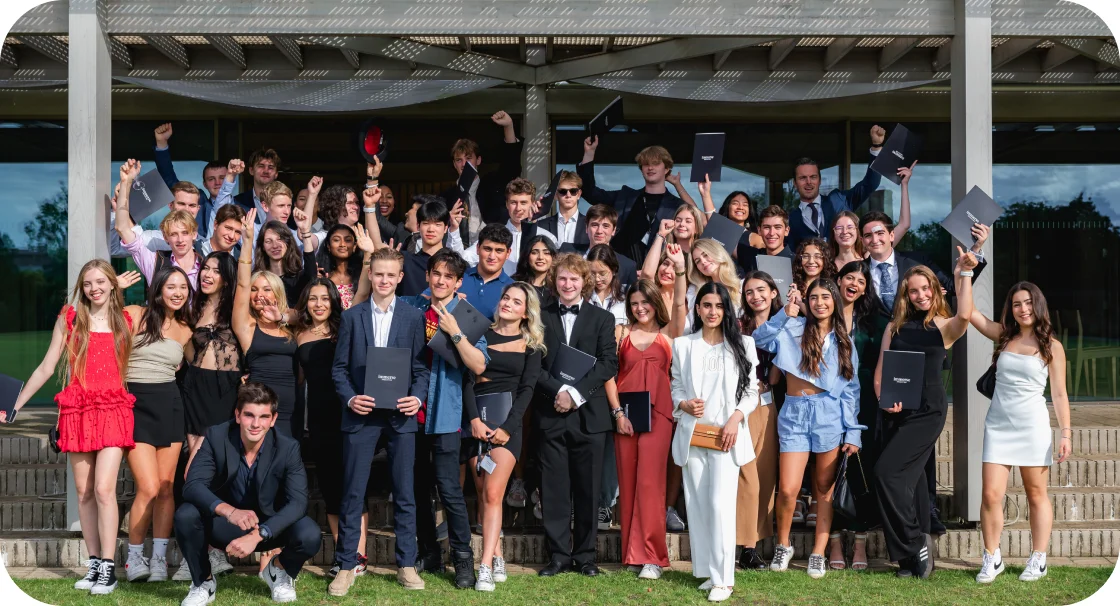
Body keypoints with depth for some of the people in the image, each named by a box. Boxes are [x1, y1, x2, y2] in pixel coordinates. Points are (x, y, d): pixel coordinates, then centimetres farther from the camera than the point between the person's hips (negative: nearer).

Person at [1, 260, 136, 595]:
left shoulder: (126, 322, 6)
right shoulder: (69, 318, 6)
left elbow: (134, 366, 16)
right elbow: (46, 368, 9)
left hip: (114, 410, -2)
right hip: (77, 410, 2)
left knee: (103, 489, -12)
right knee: (83, 491, 4)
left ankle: (108, 567, -8)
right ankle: (93, 564, 12)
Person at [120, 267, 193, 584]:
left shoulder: (185, 331, 11)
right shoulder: (134, 315, -3)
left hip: (170, 405, 5)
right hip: (136, 405, -5)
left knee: (166, 487, 3)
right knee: (149, 489, -12)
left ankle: (159, 558, 11)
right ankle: (134, 557, 6)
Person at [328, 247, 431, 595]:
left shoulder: (413, 317, 5)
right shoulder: (352, 316, 7)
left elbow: (421, 367, 5)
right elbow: (339, 367, 6)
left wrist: (418, 398, -12)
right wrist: (349, 399, -10)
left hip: (400, 415, 0)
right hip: (361, 415, 0)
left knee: (404, 492, 5)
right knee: (352, 492, 2)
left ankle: (406, 564, 15)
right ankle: (346, 566, 10)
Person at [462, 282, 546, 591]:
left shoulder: (531, 345, 7)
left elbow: (527, 389, 0)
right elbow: (468, 379, 1)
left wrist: (507, 427, -12)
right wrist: (474, 419, -12)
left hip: (508, 422, -2)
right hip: (476, 420, 2)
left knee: (493, 494, -13)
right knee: (483, 495, 2)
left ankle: (486, 566, -15)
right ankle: (497, 557, 11)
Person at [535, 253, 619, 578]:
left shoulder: (602, 319, 8)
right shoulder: (541, 317, 9)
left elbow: (609, 363, -3)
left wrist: (576, 393, -13)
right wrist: (558, 390, -14)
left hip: (588, 414, 0)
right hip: (551, 414, 0)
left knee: (588, 489, 4)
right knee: (554, 489, 3)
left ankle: (585, 555, 13)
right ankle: (558, 555, 11)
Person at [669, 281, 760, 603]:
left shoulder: (742, 344, 5)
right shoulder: (683, 345, 9)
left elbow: (752, 391, 3)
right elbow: (676, 387, 11)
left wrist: (736, 418, -12)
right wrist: (684, 404, -11)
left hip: (726, 435, -2)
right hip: (692, 434, 3)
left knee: (721, 504, -11)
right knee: (697, 504, 4)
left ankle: (723, 578, -6)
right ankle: (706, 571, 14)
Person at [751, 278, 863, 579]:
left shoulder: (843, 341, 10)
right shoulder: (793, 329, 4)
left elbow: (851, 389, 8)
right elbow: (760, 339, -13)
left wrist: (853, 432, 2)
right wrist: (786, 313, -23)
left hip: (830, 416, 2)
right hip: (794, 413, -1)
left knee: (824, 489, 6)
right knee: (788, 490, -6)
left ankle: (819, 553, 16)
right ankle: (783, 545, 17)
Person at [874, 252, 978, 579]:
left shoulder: (943, 326, 0)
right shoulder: (895, 327, 12)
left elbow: (965, 315, -24)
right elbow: (880, 372, 10)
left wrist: (964, 274, -20)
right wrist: (883, 398, -8)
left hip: (927, 410, -5)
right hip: (895, 411, 5)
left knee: (888, 471, -17)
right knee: (909, 478, 9)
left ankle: (913, 545, -4)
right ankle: (916, 553, 18)